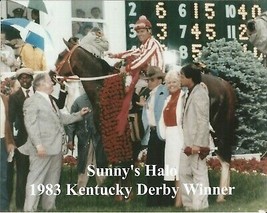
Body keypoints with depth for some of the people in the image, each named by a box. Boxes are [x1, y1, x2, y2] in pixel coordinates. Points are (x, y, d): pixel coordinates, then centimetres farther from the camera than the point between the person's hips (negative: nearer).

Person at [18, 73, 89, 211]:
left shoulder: (51, 101, 20)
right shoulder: (32, 101, -8)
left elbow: (61, 118, 23)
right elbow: (31, 124, -17)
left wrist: (79, 115, 17)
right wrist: (38, 145, -24)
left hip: (55, 147, 9)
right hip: (43, 148, -9)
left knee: (52, 181, 16)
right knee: (36, 180, -7)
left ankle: (49, 207, 27)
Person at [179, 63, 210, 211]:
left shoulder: (199, 94, -16)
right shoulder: (191, 93, 13)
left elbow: (203, 121, -20)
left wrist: (198, 144, -21)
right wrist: (189, 143, 18)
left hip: (196, 143, -10)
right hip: (188, 142, 10)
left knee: (199, 175, -2)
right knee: (184, 173, 14)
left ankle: (200, 207, 6)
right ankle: (190, 205, 22)